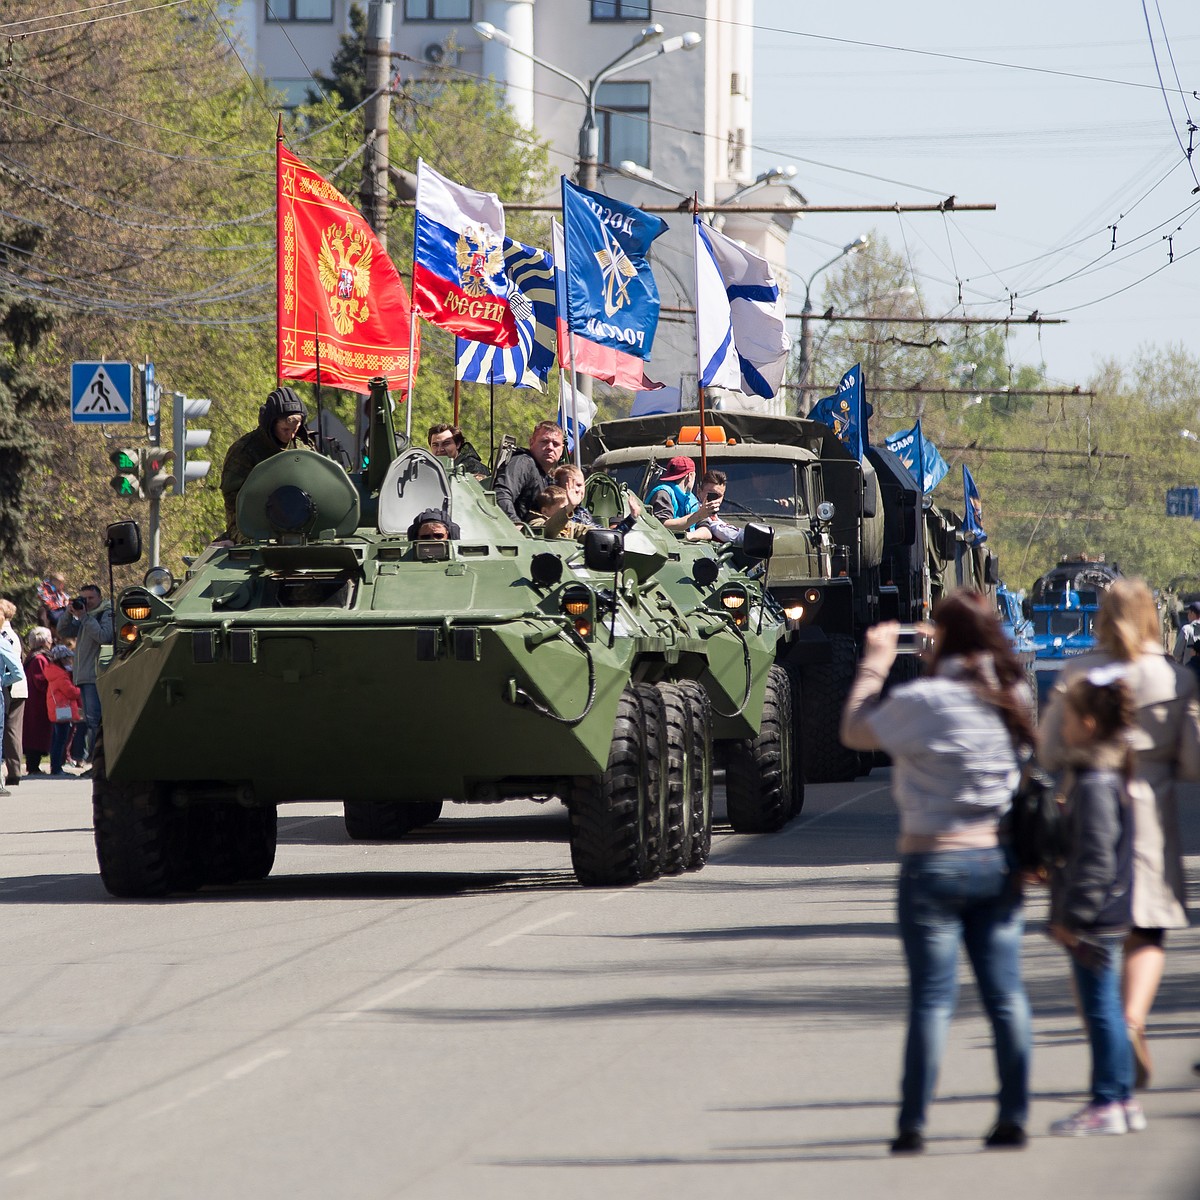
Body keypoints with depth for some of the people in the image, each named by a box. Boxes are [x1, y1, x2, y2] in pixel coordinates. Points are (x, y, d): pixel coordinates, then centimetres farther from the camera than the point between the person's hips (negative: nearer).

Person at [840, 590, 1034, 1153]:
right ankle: (1014, 1117, 7)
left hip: (935, 861, -4)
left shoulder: (923, 700, -15)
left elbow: (855, 731, -2)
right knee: (1006, 994, 7)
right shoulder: (1013, 697, 1)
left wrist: (875, 663, 9)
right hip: (999, 859, 5)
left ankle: (913, 1125, 1)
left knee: (932, 998, -1)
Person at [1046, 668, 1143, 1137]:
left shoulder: (1094, 784, -20)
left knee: (1101, 1009, -3)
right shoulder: (1106, 773, 11)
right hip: (1106, 917, 10)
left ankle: (1106, 1104, 1)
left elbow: (1095, 859, -23)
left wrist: (1074, 914, -19)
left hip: (1094, 921, -10)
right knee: (1104, 1009, 15)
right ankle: (1122, 1099, 21)